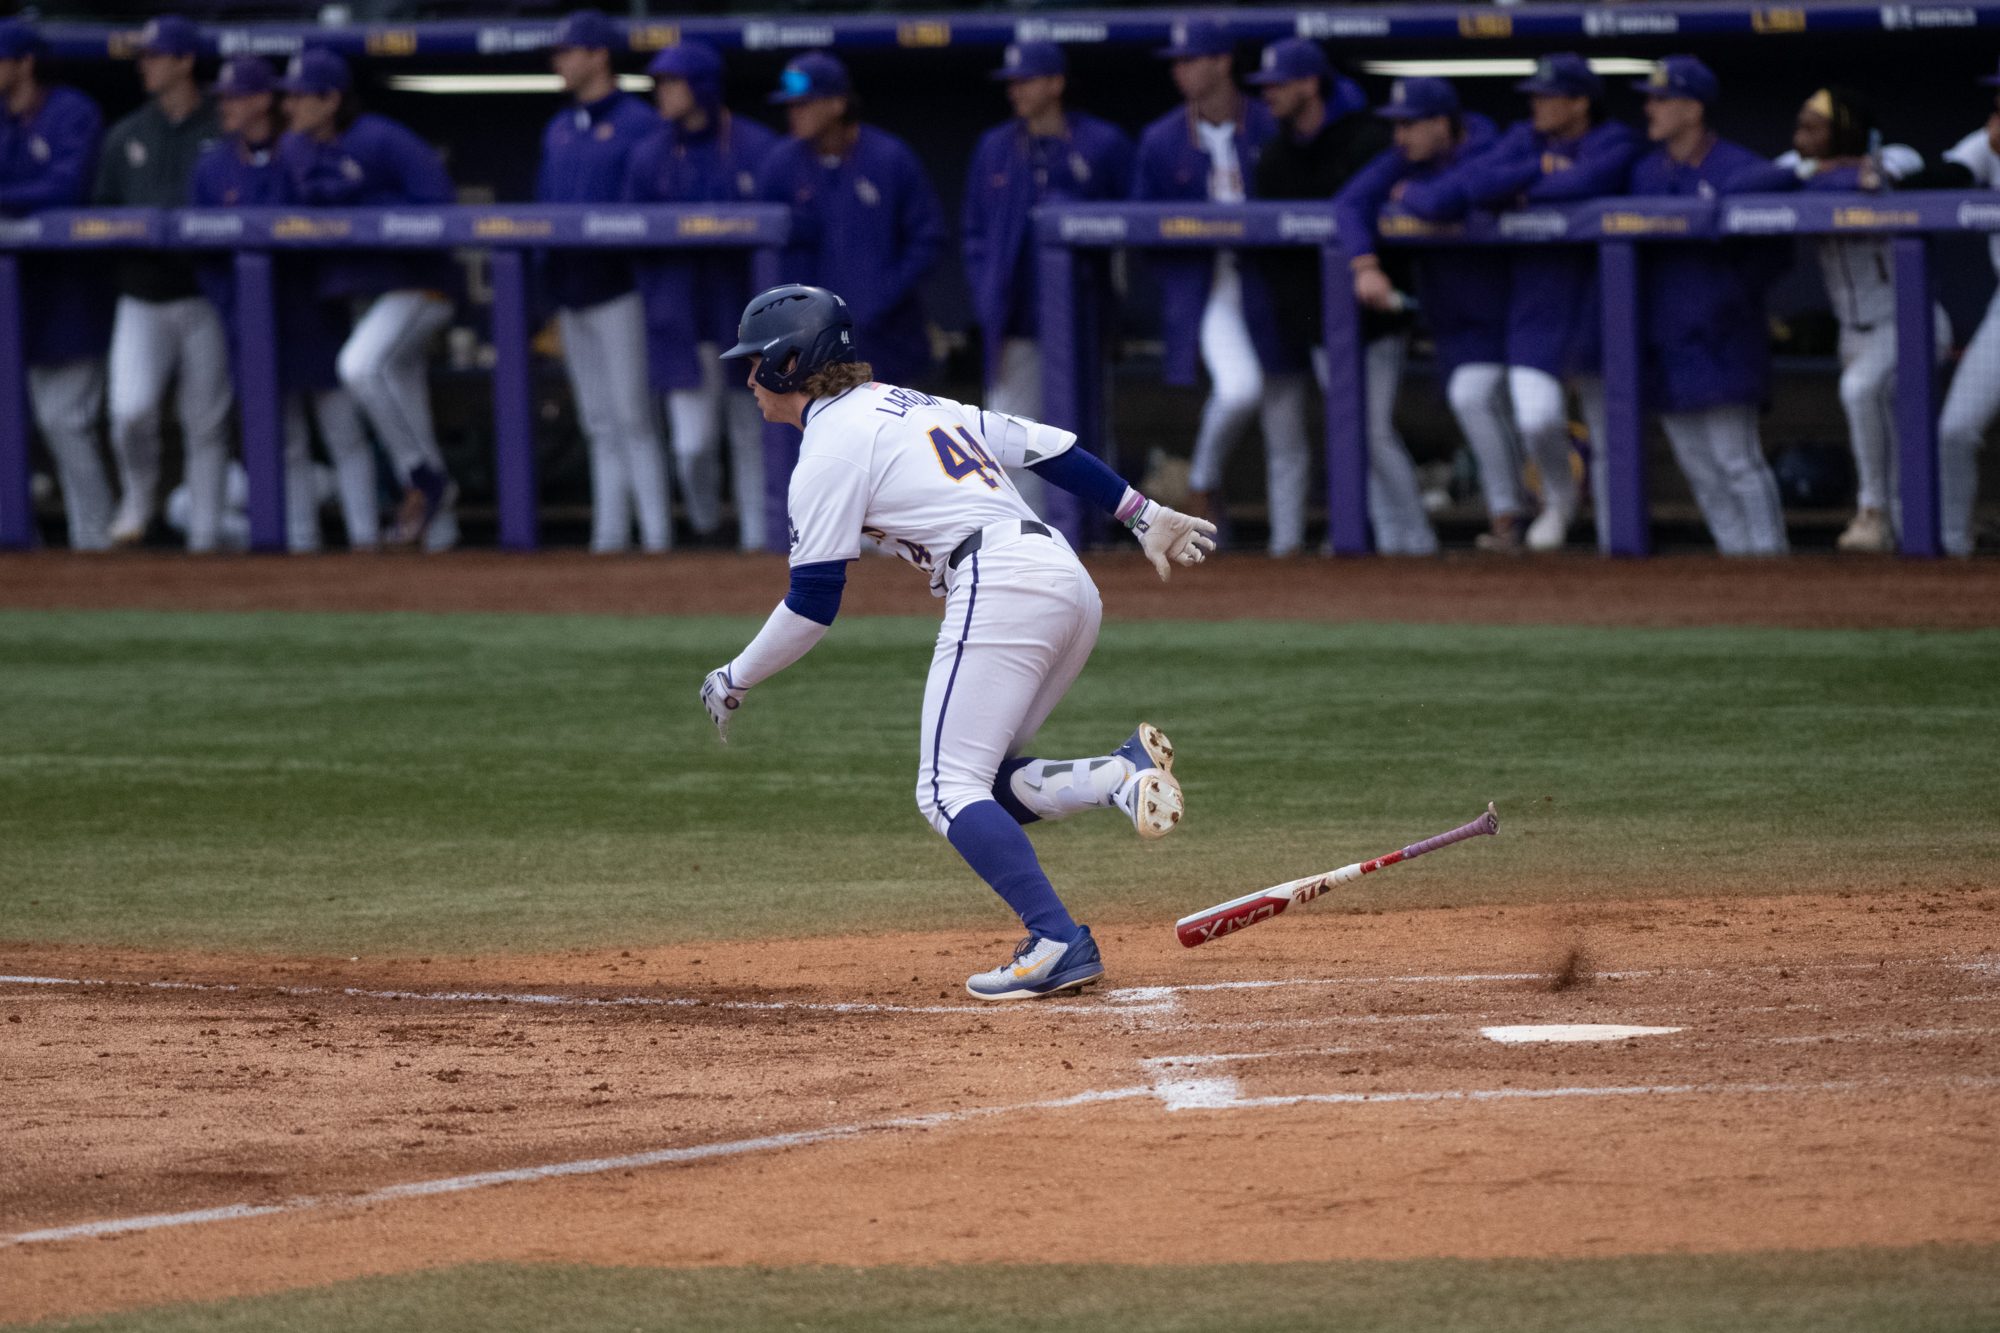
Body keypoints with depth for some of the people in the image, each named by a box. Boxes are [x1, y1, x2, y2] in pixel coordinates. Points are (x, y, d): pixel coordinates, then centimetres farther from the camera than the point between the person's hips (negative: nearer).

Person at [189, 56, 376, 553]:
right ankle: (299, 541, 10)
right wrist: (231, 310, -3)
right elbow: (202, 250, 5)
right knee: (284, 441, 5)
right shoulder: (212, 168, 6)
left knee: (344, 430, -2)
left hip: (315, 313, -2)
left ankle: (364, 535, 0)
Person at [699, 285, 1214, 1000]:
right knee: (983, 781, 13)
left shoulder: (831, 447, -1)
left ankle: (1058, 943, -20)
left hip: (1000, 586, -9)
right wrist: (1145, 515, 26)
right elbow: (1048, 446, 23)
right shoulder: (911, 405, 25)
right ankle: (1121, 776, -9)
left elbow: (812, 604, -3)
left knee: (951, 791, -7)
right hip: (1071, 584, 9)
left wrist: (735, 680, 9)